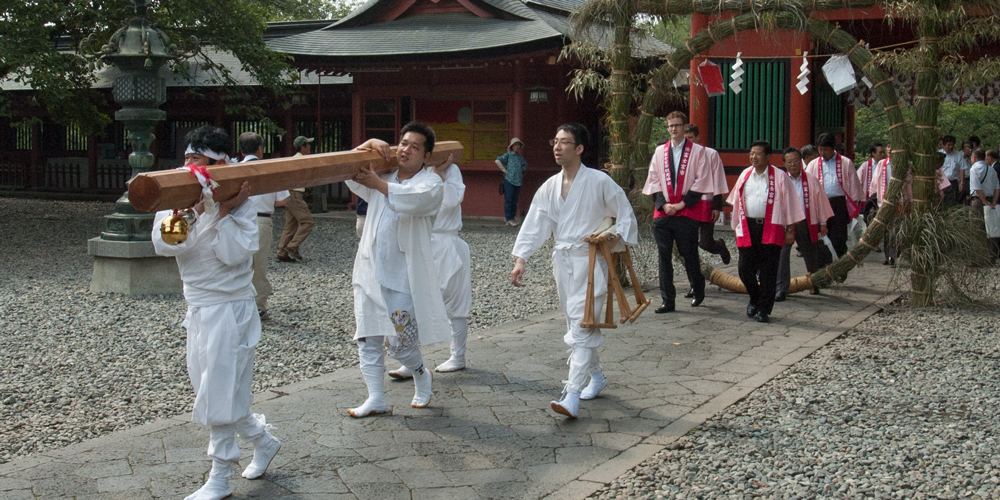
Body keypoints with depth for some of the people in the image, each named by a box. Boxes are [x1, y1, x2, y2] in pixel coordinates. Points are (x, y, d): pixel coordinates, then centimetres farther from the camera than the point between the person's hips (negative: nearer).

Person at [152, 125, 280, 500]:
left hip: (229, 309, -6)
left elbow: (234, 254, -20)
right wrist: (196, 213, -25)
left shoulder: (241, 203, -9)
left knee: (219, 394, -2)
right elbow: (163, 244, -14)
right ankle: (263, 441, 35)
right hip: (198, 310, 6)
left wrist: (223, 210, -21)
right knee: (210, 390, 14)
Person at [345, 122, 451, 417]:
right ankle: (375, 399, 12)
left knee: (400, 343, -5)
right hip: (370, 271, 6)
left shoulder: (431, 183, -3)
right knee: (368, 338, 5)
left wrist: (377, 183, -36)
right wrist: (370, 144, -2)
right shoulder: (384, 177, 16)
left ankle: (421, 375, 25)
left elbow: (412, 199, -24)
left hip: (403, 278, -5)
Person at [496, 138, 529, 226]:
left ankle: (513, 217, 12)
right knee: (508, 200, -6)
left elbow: (525, 166, 33)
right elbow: (497, 161, -8)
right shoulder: (508, 155, 1)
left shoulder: (520, 157, 16)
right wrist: (504, 170, -9)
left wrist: (522, 172, 17)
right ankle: (509, 218, -5)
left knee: (514, 201, 7)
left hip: (518, 181, 5)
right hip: (509, 180, -5)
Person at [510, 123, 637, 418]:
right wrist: (521, 259, -2)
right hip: (563, 260, 6)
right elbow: (535, 224, 6)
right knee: (576, 324, 15)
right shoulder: (550, 187, 8)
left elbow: (625, 212, 3)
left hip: (589, 260, -6)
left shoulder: (599, 182, -7)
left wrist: (616, 237, -12)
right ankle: (597, 376, 35)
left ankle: (572, 397, -19)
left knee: (581, 326, -13)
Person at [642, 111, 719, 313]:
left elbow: (701, 181, -3)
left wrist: (683, 203, -10)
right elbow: (653, 180, 10)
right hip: (663, 213, 3)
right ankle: (668, 300, 3)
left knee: (689, 255, 6)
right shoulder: (660, 151, 11)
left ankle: (698, 291, 30)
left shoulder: (697, 151, 2)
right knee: (664, 257, -2)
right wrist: (663, 204, -5)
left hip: (687, 213, -3)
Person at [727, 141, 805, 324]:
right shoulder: (745, 175, 10)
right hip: (748, 228, 3)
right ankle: (754, 299, 27)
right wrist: (736, 227, 18)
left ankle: (764, 309, 8)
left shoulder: (779, 176, -1)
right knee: (745, 268, 0)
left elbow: (789, 204, 2)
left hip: (771, 229, -3)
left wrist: (789, 230, 0)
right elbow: (737, 203, 18)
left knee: (768, 271, -2)